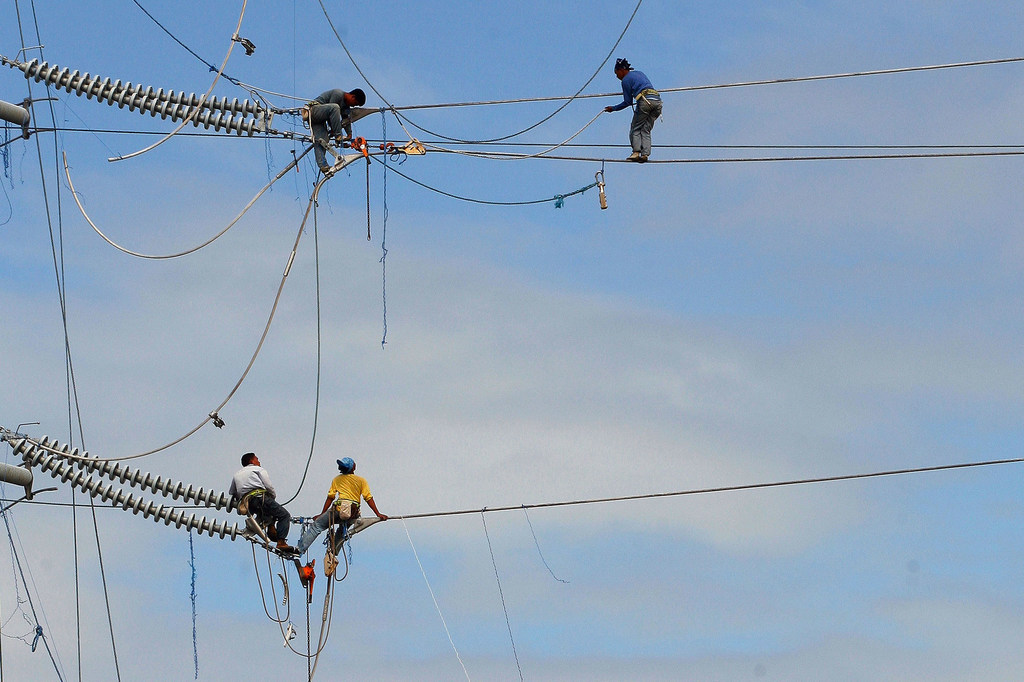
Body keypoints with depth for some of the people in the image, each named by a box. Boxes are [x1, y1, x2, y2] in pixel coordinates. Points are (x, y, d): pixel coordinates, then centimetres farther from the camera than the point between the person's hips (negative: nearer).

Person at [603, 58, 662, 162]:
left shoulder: (626, 80, 6)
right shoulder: (639, 73, 28)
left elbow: (628, 102, 8)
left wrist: (613, 108, 19)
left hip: (645, 100, -7)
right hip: (657, 100, 7)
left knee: (635, 129, 3)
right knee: (646, 130, 9)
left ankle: (636, 152, -13)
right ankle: (645, 153, -6)